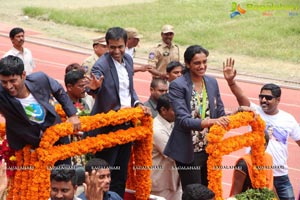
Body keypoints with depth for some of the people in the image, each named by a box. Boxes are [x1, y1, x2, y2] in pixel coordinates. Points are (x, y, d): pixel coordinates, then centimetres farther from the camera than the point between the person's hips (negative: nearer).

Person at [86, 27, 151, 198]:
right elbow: (94, 88, -36)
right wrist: (94, 87, -58)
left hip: (126, 125, 7)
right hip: (107, 129, -7)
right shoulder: (101, 65, -18)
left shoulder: (128, 60, 5)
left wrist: (138, 104, 1)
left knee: (121, 174, 16)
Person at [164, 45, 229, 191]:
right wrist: (209, 122, -35)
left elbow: (220, 113, 11)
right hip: (189, 152, -6)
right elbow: (183, 120, -21)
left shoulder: (212, 82, 6)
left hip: (210, 149, 6)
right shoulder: (177, 86, -12)